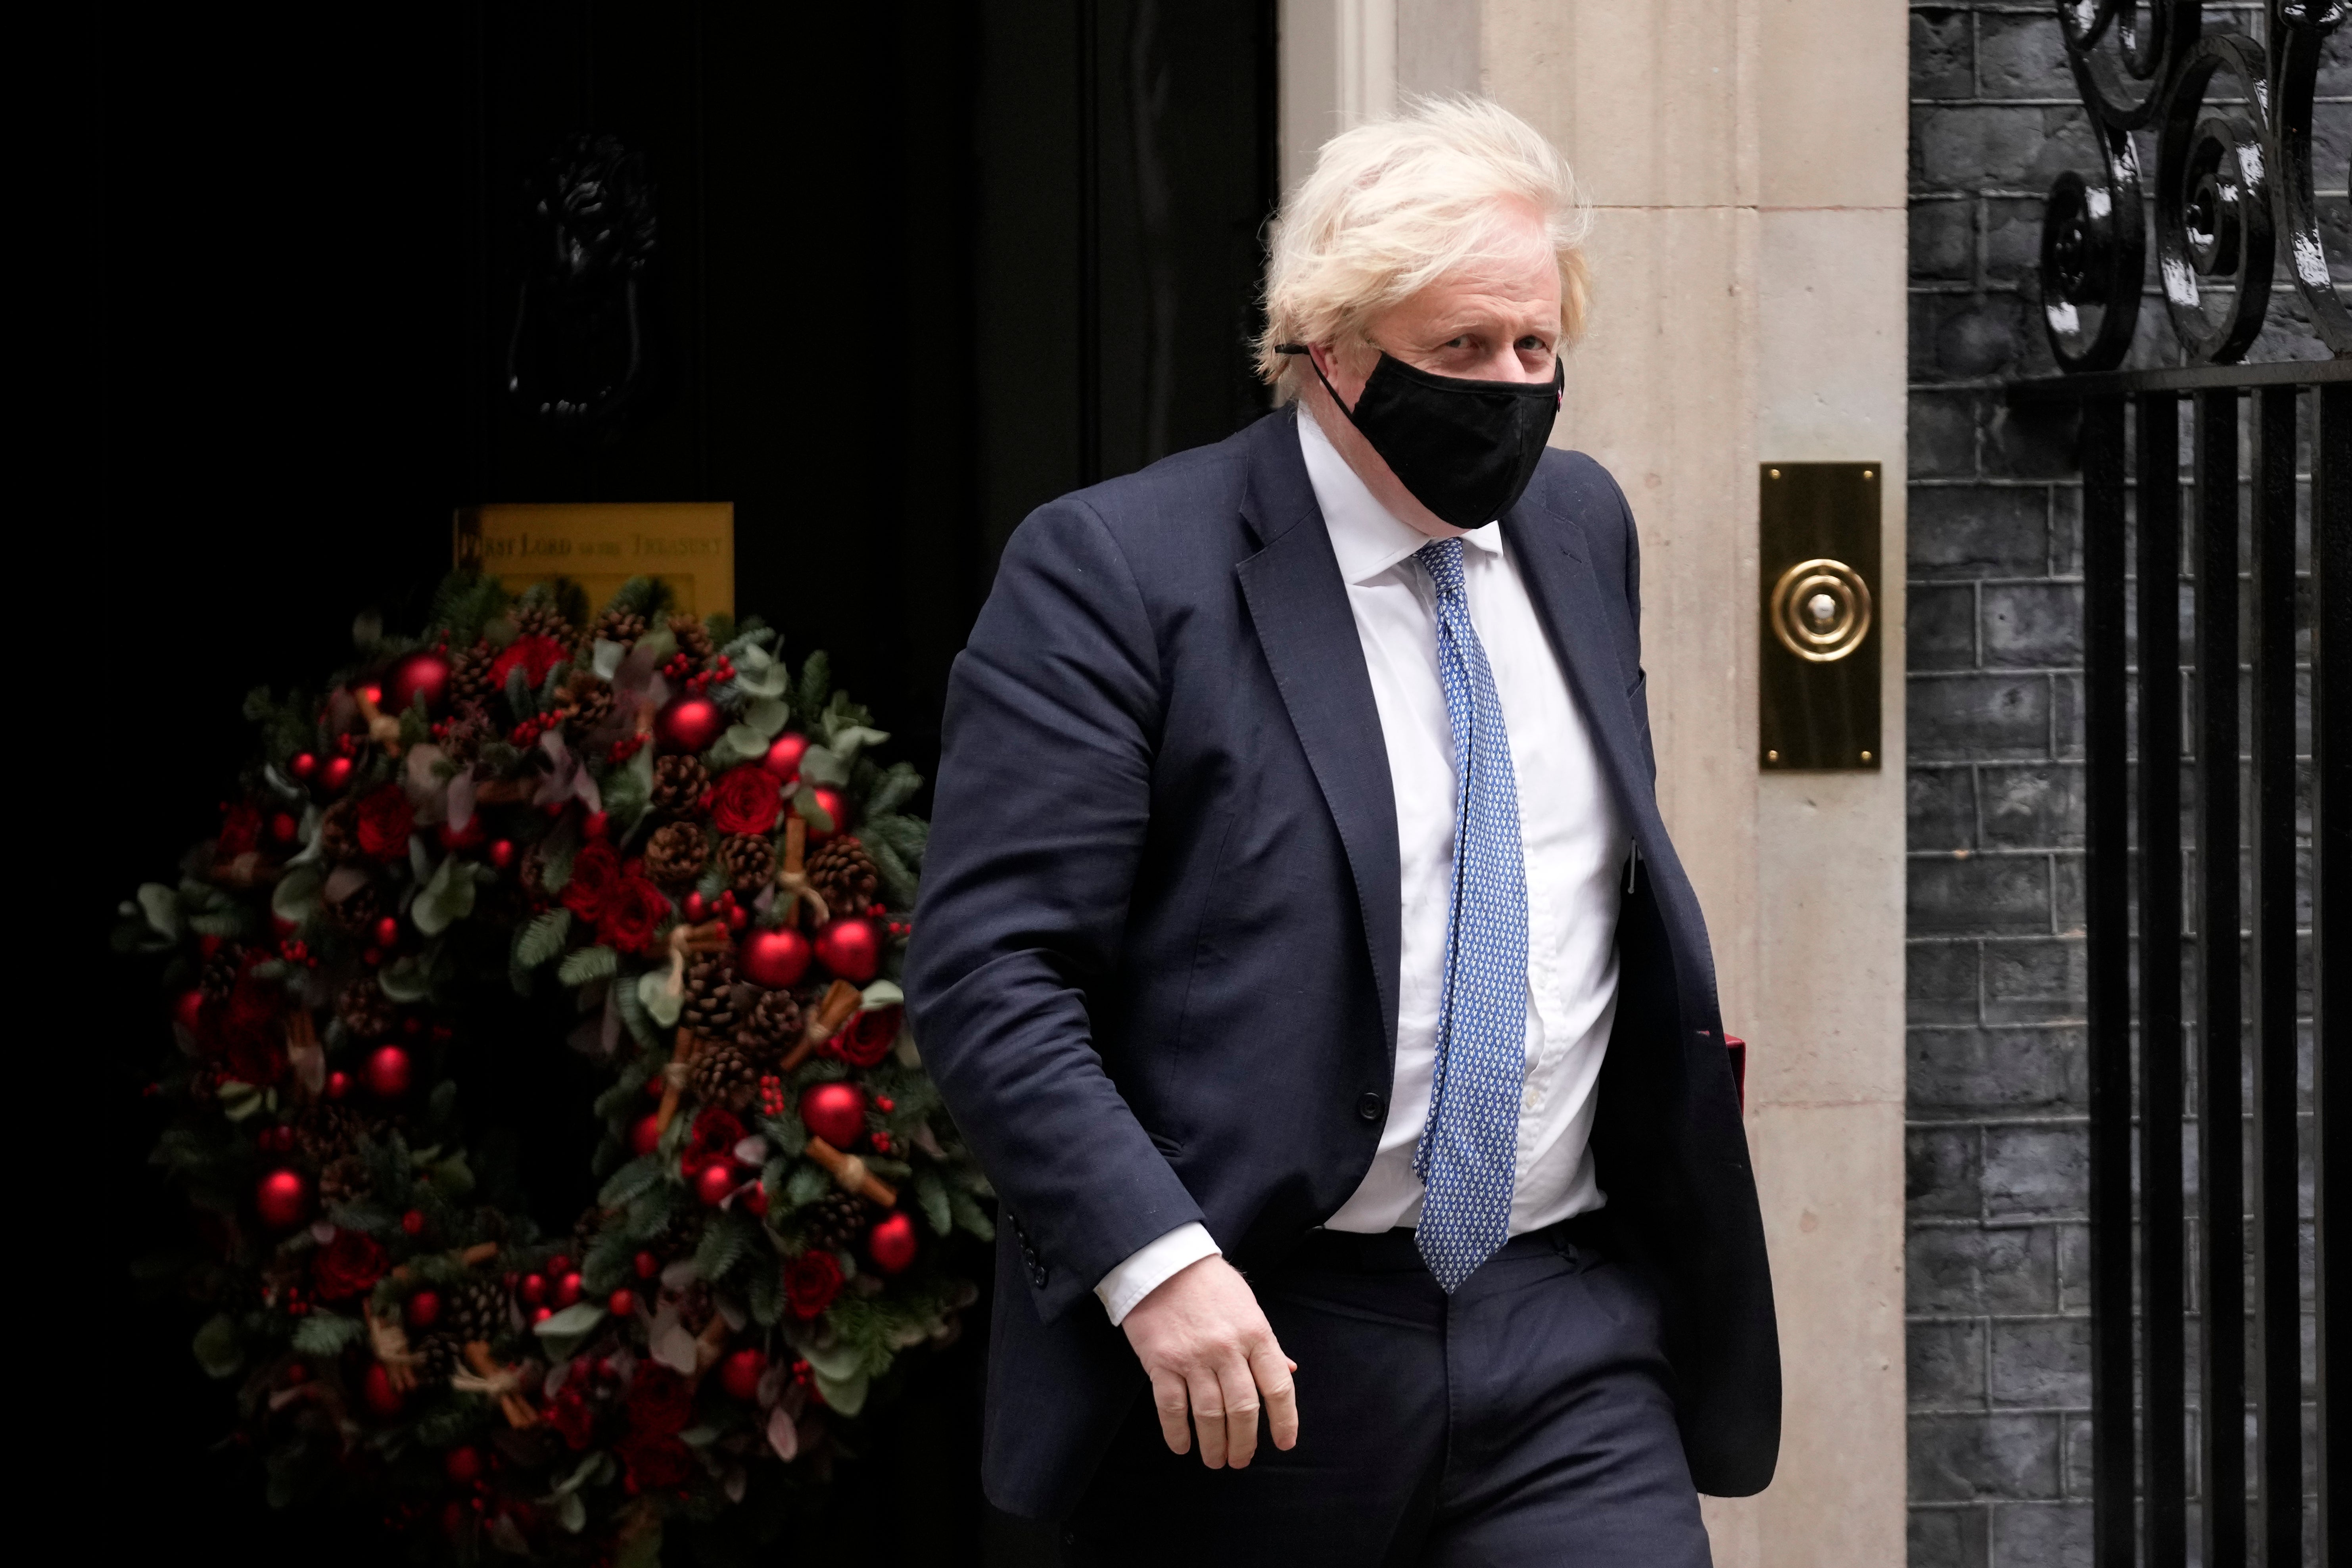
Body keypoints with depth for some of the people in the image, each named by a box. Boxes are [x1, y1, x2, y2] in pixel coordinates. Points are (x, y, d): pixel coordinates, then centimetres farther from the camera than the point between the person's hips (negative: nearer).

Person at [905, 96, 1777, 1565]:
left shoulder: (1582, 525, 13)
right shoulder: (1114, 569, -8)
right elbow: (988, 969, -13)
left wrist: (1681, 1039, 15)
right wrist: (1152, 1260, -22)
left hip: (1566, 1334, 4)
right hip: (1250, 1345, -4)